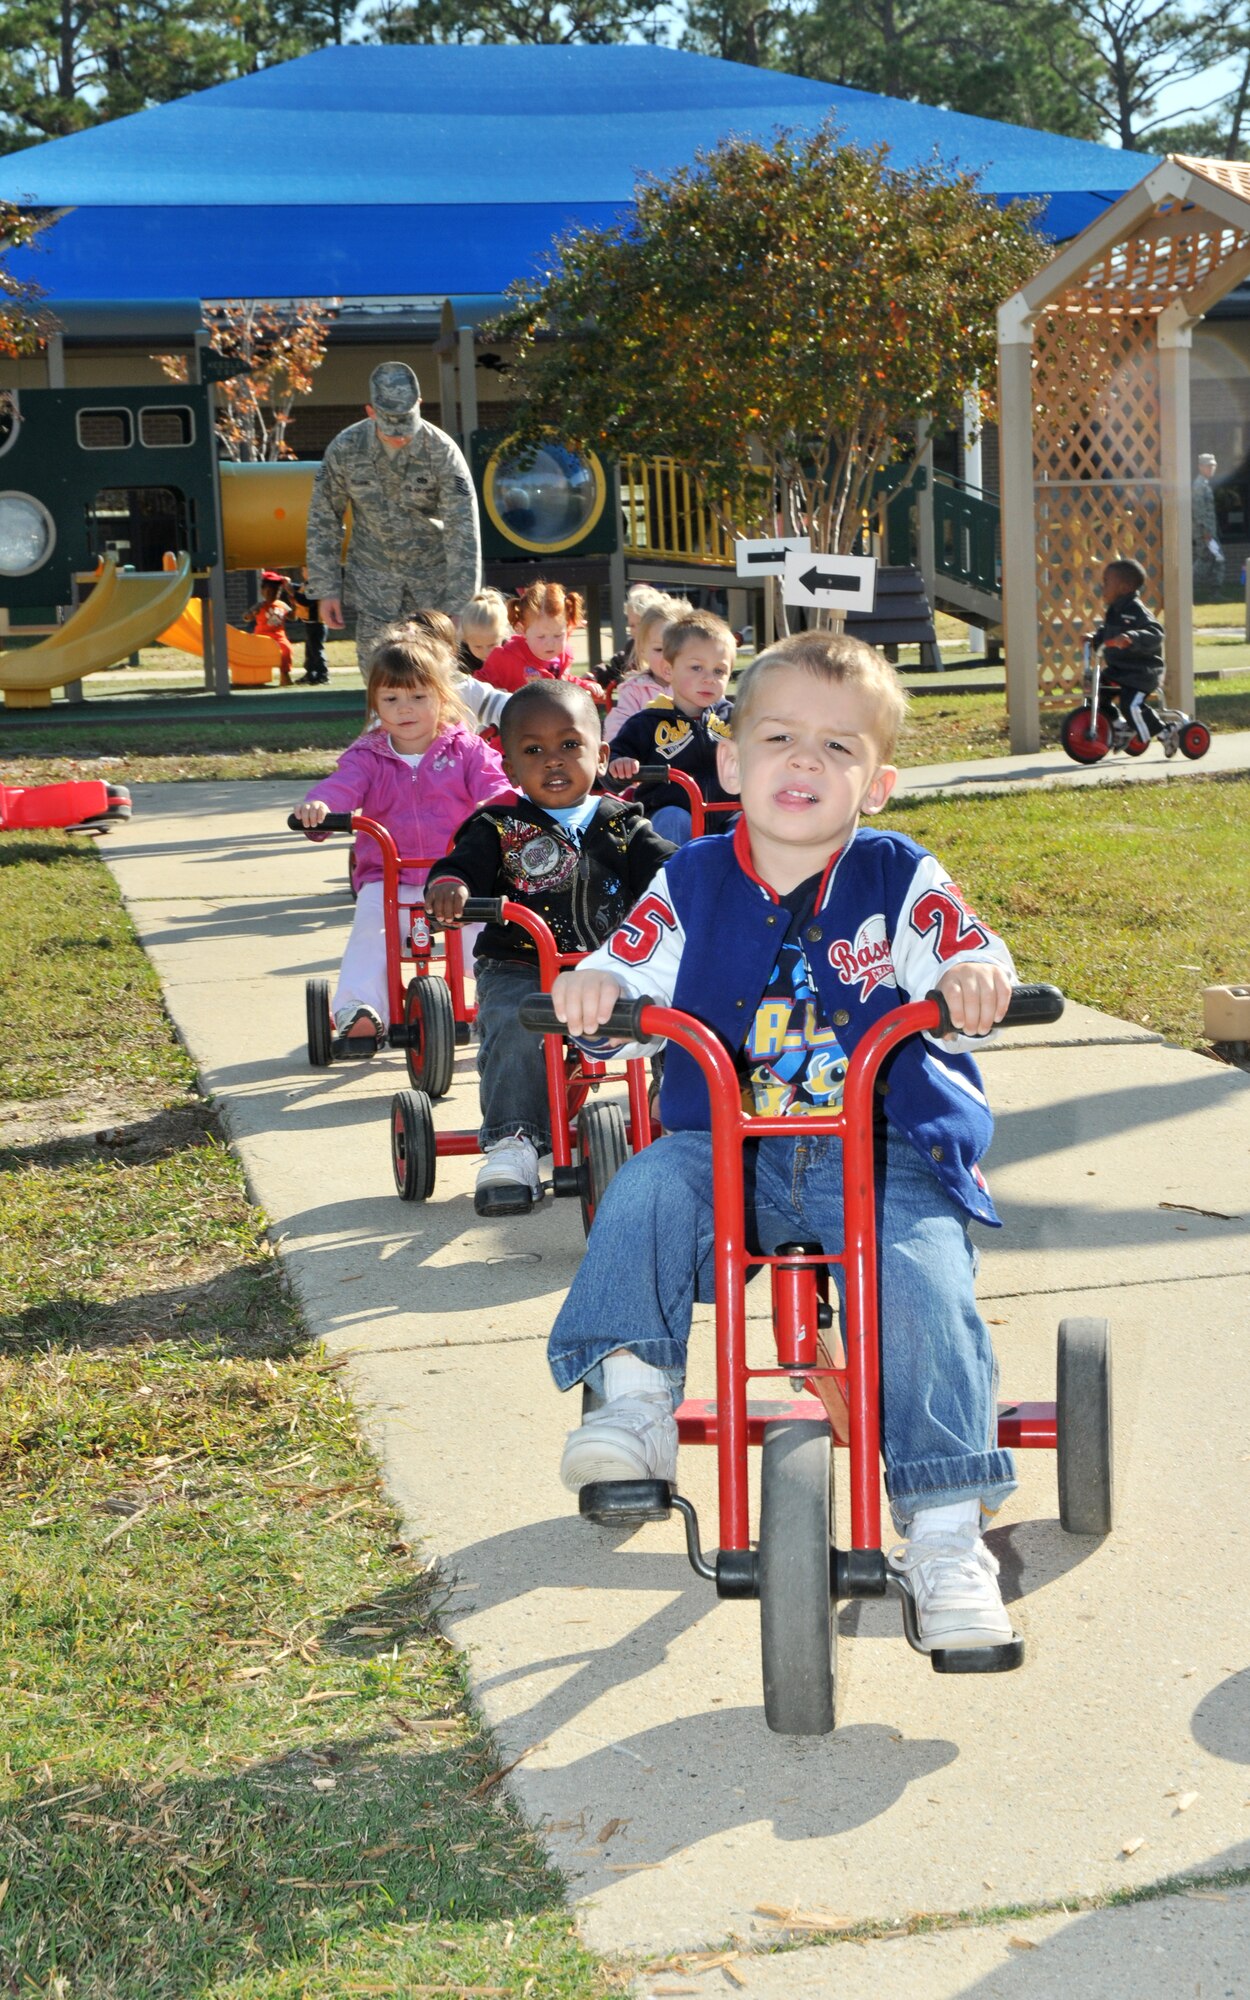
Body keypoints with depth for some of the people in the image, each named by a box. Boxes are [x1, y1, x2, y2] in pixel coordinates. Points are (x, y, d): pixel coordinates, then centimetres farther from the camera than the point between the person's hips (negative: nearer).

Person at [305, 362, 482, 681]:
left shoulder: (443, 452, -16)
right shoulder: (345, 449, -10)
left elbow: (463, 532, -16)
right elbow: (323, 519, 1)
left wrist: (458, 605, -20)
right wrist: (326, 589, -3)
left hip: (433, 574, -1)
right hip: (373, 574, 1)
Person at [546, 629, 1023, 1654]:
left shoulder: (901, 881, 1)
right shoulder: (693, 886, 6)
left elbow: (966, 970, -7)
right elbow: (630, 977, 2)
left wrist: (978, 979, -32)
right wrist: (594, 994, -22)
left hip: (887, 1156, -2)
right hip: (727, 1150, 2)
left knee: (925, 1284, -27)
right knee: (648, 1186, -28)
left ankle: (947, 1533, -21)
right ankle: (636, 1399, -18)